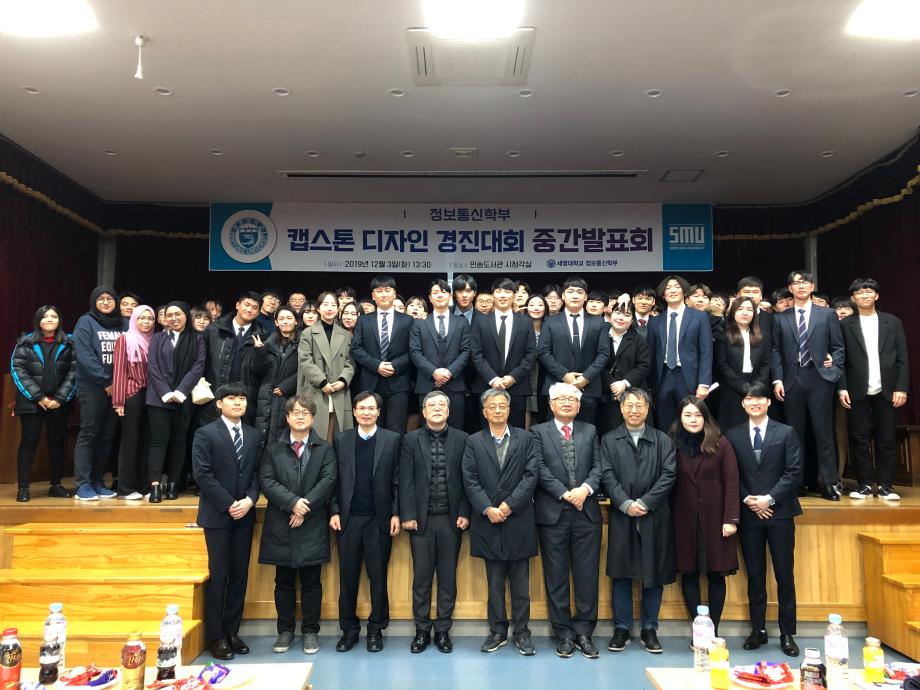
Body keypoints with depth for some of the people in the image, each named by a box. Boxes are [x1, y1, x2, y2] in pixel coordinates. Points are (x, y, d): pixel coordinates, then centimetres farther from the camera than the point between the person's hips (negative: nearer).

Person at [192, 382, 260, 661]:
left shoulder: (254, 436, 10)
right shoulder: (205, 434, -4)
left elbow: (257, 473, 9)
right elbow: (202, 474, -11)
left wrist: (249, 500, -8)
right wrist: (229, 505, -13)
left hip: (245, 514, 4)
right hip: (217, 515, -4)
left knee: (240, 575, 7)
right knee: (218, 575, 0)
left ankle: (232, 631, 18)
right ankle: (215, 636, 11)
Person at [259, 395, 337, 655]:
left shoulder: (324, 449, 5)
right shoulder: (273, 447, 7)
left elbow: (327, 481, -6)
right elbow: (266, 480, -4)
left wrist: (306, 507, -15)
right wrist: (292, 502, -16)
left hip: (312, 526, -1)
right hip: (280, 526, 1)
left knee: (311, 582, 6)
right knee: (284, 582, 10)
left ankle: (310, 631, 17)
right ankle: (285, 630, 23)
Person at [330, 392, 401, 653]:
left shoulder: (392, 439, 1)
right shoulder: (342, 439, 6)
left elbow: (396, 480, 0)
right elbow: (335, 479, 6)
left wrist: (396, 514, -5)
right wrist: (334, 511, -1)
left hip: (379, 519, -1)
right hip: (348, 518, 2)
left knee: (378, 576, 6)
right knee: (347, 576, 7)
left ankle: (376, 629, 19)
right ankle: (349, 628, 21)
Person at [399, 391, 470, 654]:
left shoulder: (461, 439, 4)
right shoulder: (411, 440, 3)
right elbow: (406, 481, 0)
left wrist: (464, 513, -4)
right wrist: (408, 515, -6)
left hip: (451, 519, 0)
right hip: (421, 519, 0)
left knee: (448, 577, 8)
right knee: (421, 577, 6)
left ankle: (443, 630, 20)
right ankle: (422, 630, 19)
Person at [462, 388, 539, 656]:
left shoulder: (525, 438, 5)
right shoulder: (474, 442, 7)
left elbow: (531, 475, -3)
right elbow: (470, 480, 0)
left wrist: (509, 505, -12)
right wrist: (488, 509, -12)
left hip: (519, 520, 0)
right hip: (488, 521, 1)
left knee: (520, 580, 6)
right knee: (495, 580, 8)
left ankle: (522, 632, 16)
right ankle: (497, 631, 19)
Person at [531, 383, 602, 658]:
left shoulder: (590, 431, 14)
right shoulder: (539, 432, 5)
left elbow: (597, 466, 5)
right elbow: (540, 470, -5)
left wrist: (586, 488, -13)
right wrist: (565, 494, -13)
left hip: (586, 512, 2)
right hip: (553, 513, -2)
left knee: (587, 575, 5)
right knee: (556, 576, 5)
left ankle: (584, 632, 16)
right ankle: (564, 633, 16)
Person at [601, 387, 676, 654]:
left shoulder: (662, 440, 6)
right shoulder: (609, 440, 7)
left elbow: (669, 474, -3)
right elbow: (607, 476, -1)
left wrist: (645, 502, -12)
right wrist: (625, 504, -13)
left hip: (655, 517, 0)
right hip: (622, 517, 0)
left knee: (654, 575, 7)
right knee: (621, 575, 6)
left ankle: (649, 629, 21)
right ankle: (621, 628, 18)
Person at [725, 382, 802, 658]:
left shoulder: (786, 433, 3)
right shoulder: (733, 436, 6)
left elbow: (794, 471, -4)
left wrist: (769, 499, -12)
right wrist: (747, 500, -8)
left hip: (779, 512, -1)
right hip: (748, 514, 1)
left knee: (785, 575, 3)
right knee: (755, 575, 8)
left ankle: (787, 633, 15)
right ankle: (758, 630, 19)